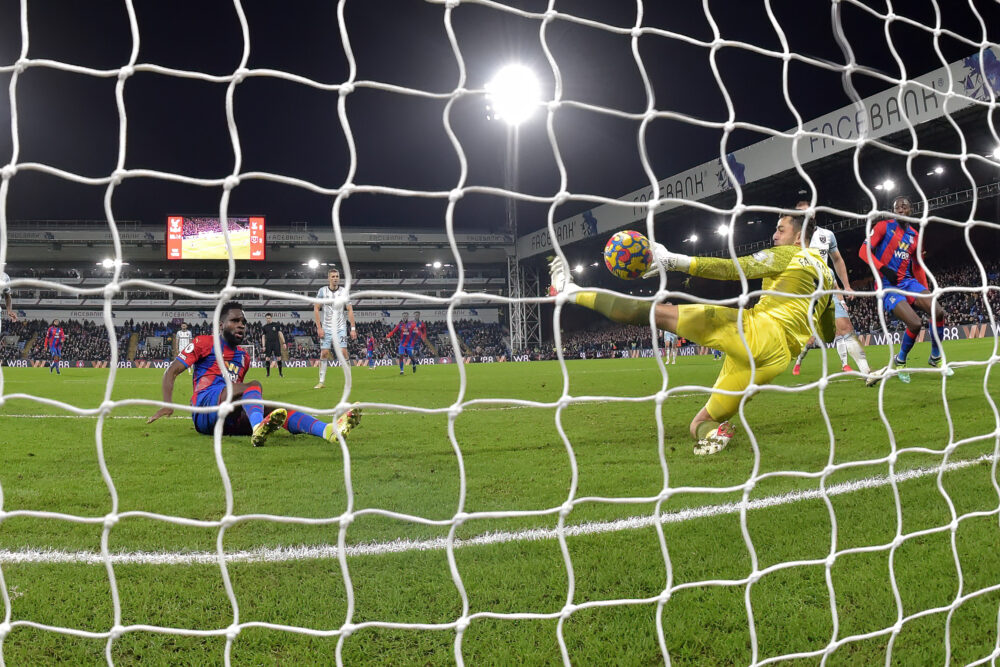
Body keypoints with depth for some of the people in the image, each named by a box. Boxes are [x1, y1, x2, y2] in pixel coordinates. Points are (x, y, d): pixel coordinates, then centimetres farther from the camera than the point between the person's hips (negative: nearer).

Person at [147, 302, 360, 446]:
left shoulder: (244, 357, 27)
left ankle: (330, 430, -51)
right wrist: (168, 404, -9)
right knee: (253, 385, -33)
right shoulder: (204, 343, 10)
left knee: (283, 412, -21)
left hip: (230, 420, 5)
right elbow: (171, 371, 5)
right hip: (204, 408, -5)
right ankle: (258, 429, -68)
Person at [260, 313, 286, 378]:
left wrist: (283, 343, 0)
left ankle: (280, 373, 5)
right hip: (268, 344, 1)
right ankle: (268, 373, 7)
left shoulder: (276, 325, 5)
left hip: (276, 343, -1)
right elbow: (263, 337, 11)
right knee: (267, 359, -4)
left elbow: (280, 334, 5)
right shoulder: (264, 327, 9)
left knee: (279, 358, -5)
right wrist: (263, 346, 1)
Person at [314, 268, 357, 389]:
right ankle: (322, 381, 8)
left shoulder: (344, 292, 0)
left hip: (340, 328, 0)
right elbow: (316, 309, 1)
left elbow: (350, 310, 2)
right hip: (326, 328, 0)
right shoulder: (322, 291, -1)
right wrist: (319, 328, -6)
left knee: (343, 353, -10)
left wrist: (353, 328, -4)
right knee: (324, 353, -1)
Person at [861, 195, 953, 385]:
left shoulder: (914, 236, 17)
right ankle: (900, 361, 3)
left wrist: (926, 291, 17)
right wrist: (884, 269, -22)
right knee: (915, 323, -22)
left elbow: (917, 266, 24)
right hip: (887, 284, -6)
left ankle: (936, 358, 7)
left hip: (908, 281, 6)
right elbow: (864, 251, -9)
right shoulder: (884, 226, -1)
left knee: (938, 312, -13)